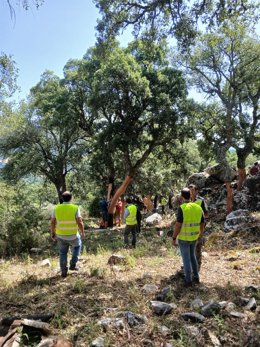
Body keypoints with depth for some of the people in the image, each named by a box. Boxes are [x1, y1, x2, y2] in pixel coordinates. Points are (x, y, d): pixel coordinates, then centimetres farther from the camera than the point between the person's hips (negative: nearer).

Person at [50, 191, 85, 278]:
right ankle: (73, 264, 25)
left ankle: (64, 272, 24)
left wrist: (52, 233, 12)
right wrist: (83, 232, -3)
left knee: (63, 253, 24)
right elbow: (80, 223, -18)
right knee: (77, 245, 30)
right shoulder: (75, 208, -17)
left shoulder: (56, 208, -8)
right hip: (73, 236, -2)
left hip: (61, 235, 2)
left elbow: (52, 222, -2)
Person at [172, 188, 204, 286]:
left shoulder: (181, 208, -23)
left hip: (183, 238, -5)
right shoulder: (198, 208, -4)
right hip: (193, 237, 6)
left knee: (186, 259, 9)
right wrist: (200, 233, 24)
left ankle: (189, 280, 21)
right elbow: (202, 224, 5)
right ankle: (196, 277, 32)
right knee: (192, 256, 25)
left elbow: (178, 225, -23)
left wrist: (174, 238, -12)